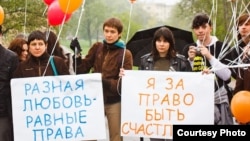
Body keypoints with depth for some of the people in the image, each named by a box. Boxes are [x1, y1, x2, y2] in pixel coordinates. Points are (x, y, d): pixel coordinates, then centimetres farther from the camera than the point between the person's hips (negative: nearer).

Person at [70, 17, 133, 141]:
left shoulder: (125, 54, -6)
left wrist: (106, 83, -28)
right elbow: (82, 69, 5)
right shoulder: (96, 48, 4)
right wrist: (77, 54, -10)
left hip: (114, 103, -3)